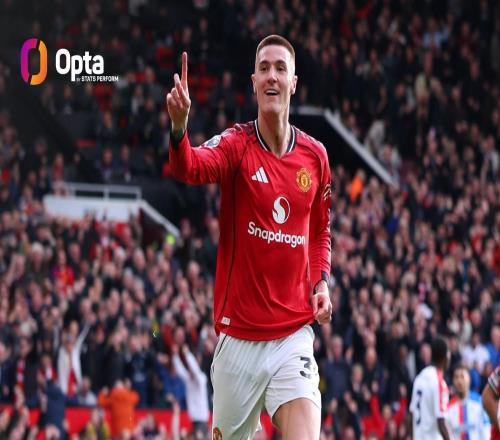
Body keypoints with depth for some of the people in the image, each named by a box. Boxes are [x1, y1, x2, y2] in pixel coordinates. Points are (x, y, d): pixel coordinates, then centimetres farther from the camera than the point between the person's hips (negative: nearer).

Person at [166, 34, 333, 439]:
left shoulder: (316, 155, 5)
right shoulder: (236, 144, -5)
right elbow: (190, 167, -27)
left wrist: (322, 282, 4)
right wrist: (179, 127, -48)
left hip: (294, 333, 2)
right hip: (239, 333, -1)